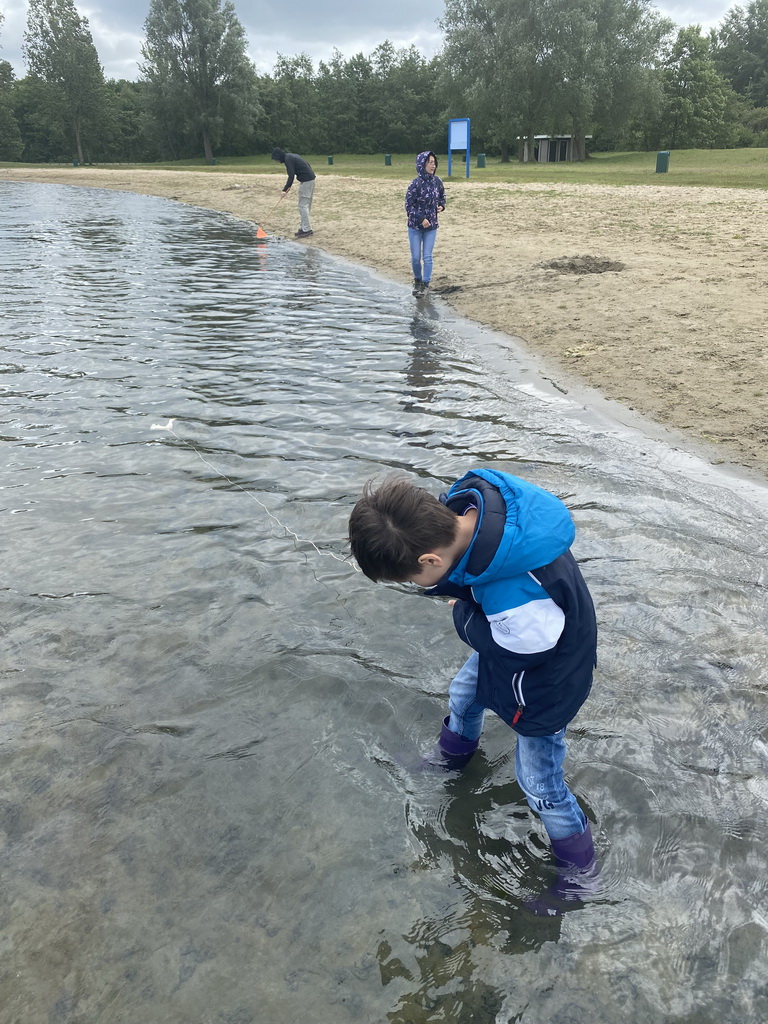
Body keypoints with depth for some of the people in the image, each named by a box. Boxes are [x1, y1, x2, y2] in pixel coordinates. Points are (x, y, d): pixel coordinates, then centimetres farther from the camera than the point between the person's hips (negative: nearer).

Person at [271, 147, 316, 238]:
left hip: (306, 181, -10)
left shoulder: (288, 159, -10)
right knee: (306, 206, 14)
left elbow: (291, 175, -17)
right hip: (311, 179, 10)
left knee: (303, 206, -8)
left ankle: (306, 230, -9)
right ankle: (304, 228, 19)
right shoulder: (292, 156, 20)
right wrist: (288, 186, 20)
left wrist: (285, 189, -12)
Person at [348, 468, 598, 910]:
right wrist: (462, 591, -18)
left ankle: (580, 869, 36)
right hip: (506, 641, 8)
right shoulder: (467, 501, -27)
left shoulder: (517, 603, -47)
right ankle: (453, 756, 63)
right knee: (463, 696, 31)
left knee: (540, 784, 11)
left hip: (543, 680, -8)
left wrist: (463, 609, -12)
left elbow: (503, 646, -25)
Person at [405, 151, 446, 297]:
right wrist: (421, 219, -18)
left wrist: (441, 206, -3)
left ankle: (426, 284, 14)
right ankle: (417, 280, 28)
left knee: (427, 256, 2)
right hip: (415, 226, -3)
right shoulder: (416, 183, -16)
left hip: (431, 226, 3)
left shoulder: (436, 181, -2)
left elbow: (442, 196, 17)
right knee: (415, 257, 4)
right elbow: (408, 205, -12)